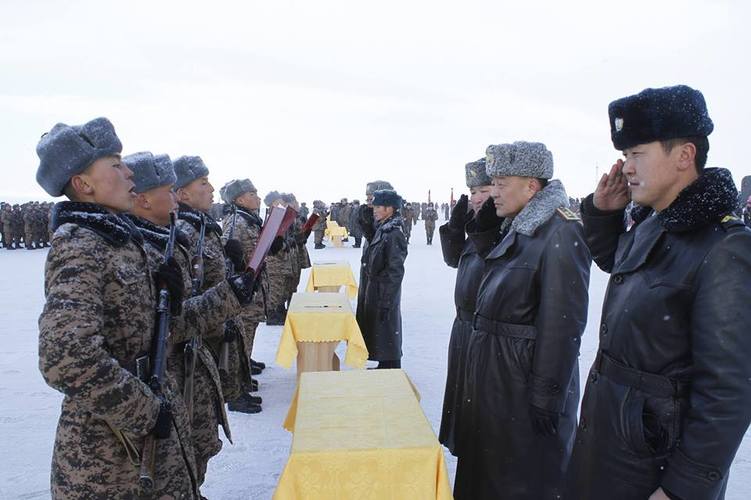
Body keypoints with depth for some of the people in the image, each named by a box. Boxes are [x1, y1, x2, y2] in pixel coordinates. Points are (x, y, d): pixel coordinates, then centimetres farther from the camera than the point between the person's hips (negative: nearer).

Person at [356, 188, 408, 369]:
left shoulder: (394, 235, -19)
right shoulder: (381, 230, 9)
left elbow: (396, 273, -21)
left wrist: (386, 303, -21)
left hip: (384, 295, -9)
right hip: (374, 293, 9)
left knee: (386, 335, 3)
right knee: (376, 332, 19)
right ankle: (383, 366, 33)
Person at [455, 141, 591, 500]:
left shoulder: (560, 234, -19)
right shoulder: (520, 229, 8)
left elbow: (562, 325, -21)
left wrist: (547, 400, -19)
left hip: (525, 379, -8)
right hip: (495, 374, 8)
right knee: (490, 469, 23)